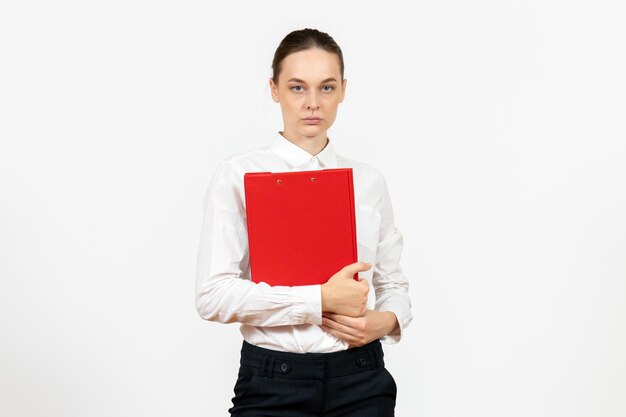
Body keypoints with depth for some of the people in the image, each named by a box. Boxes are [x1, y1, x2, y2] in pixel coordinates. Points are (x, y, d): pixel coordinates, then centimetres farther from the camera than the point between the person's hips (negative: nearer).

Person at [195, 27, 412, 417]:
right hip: (274, 383, -3)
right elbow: (213, 295, -12)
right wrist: (321, 300, -17)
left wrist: (385, 321, -8)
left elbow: (393, 283, 14)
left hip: (361, 381, 3)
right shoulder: (238, 174, -4)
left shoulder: (369, 180, 6)